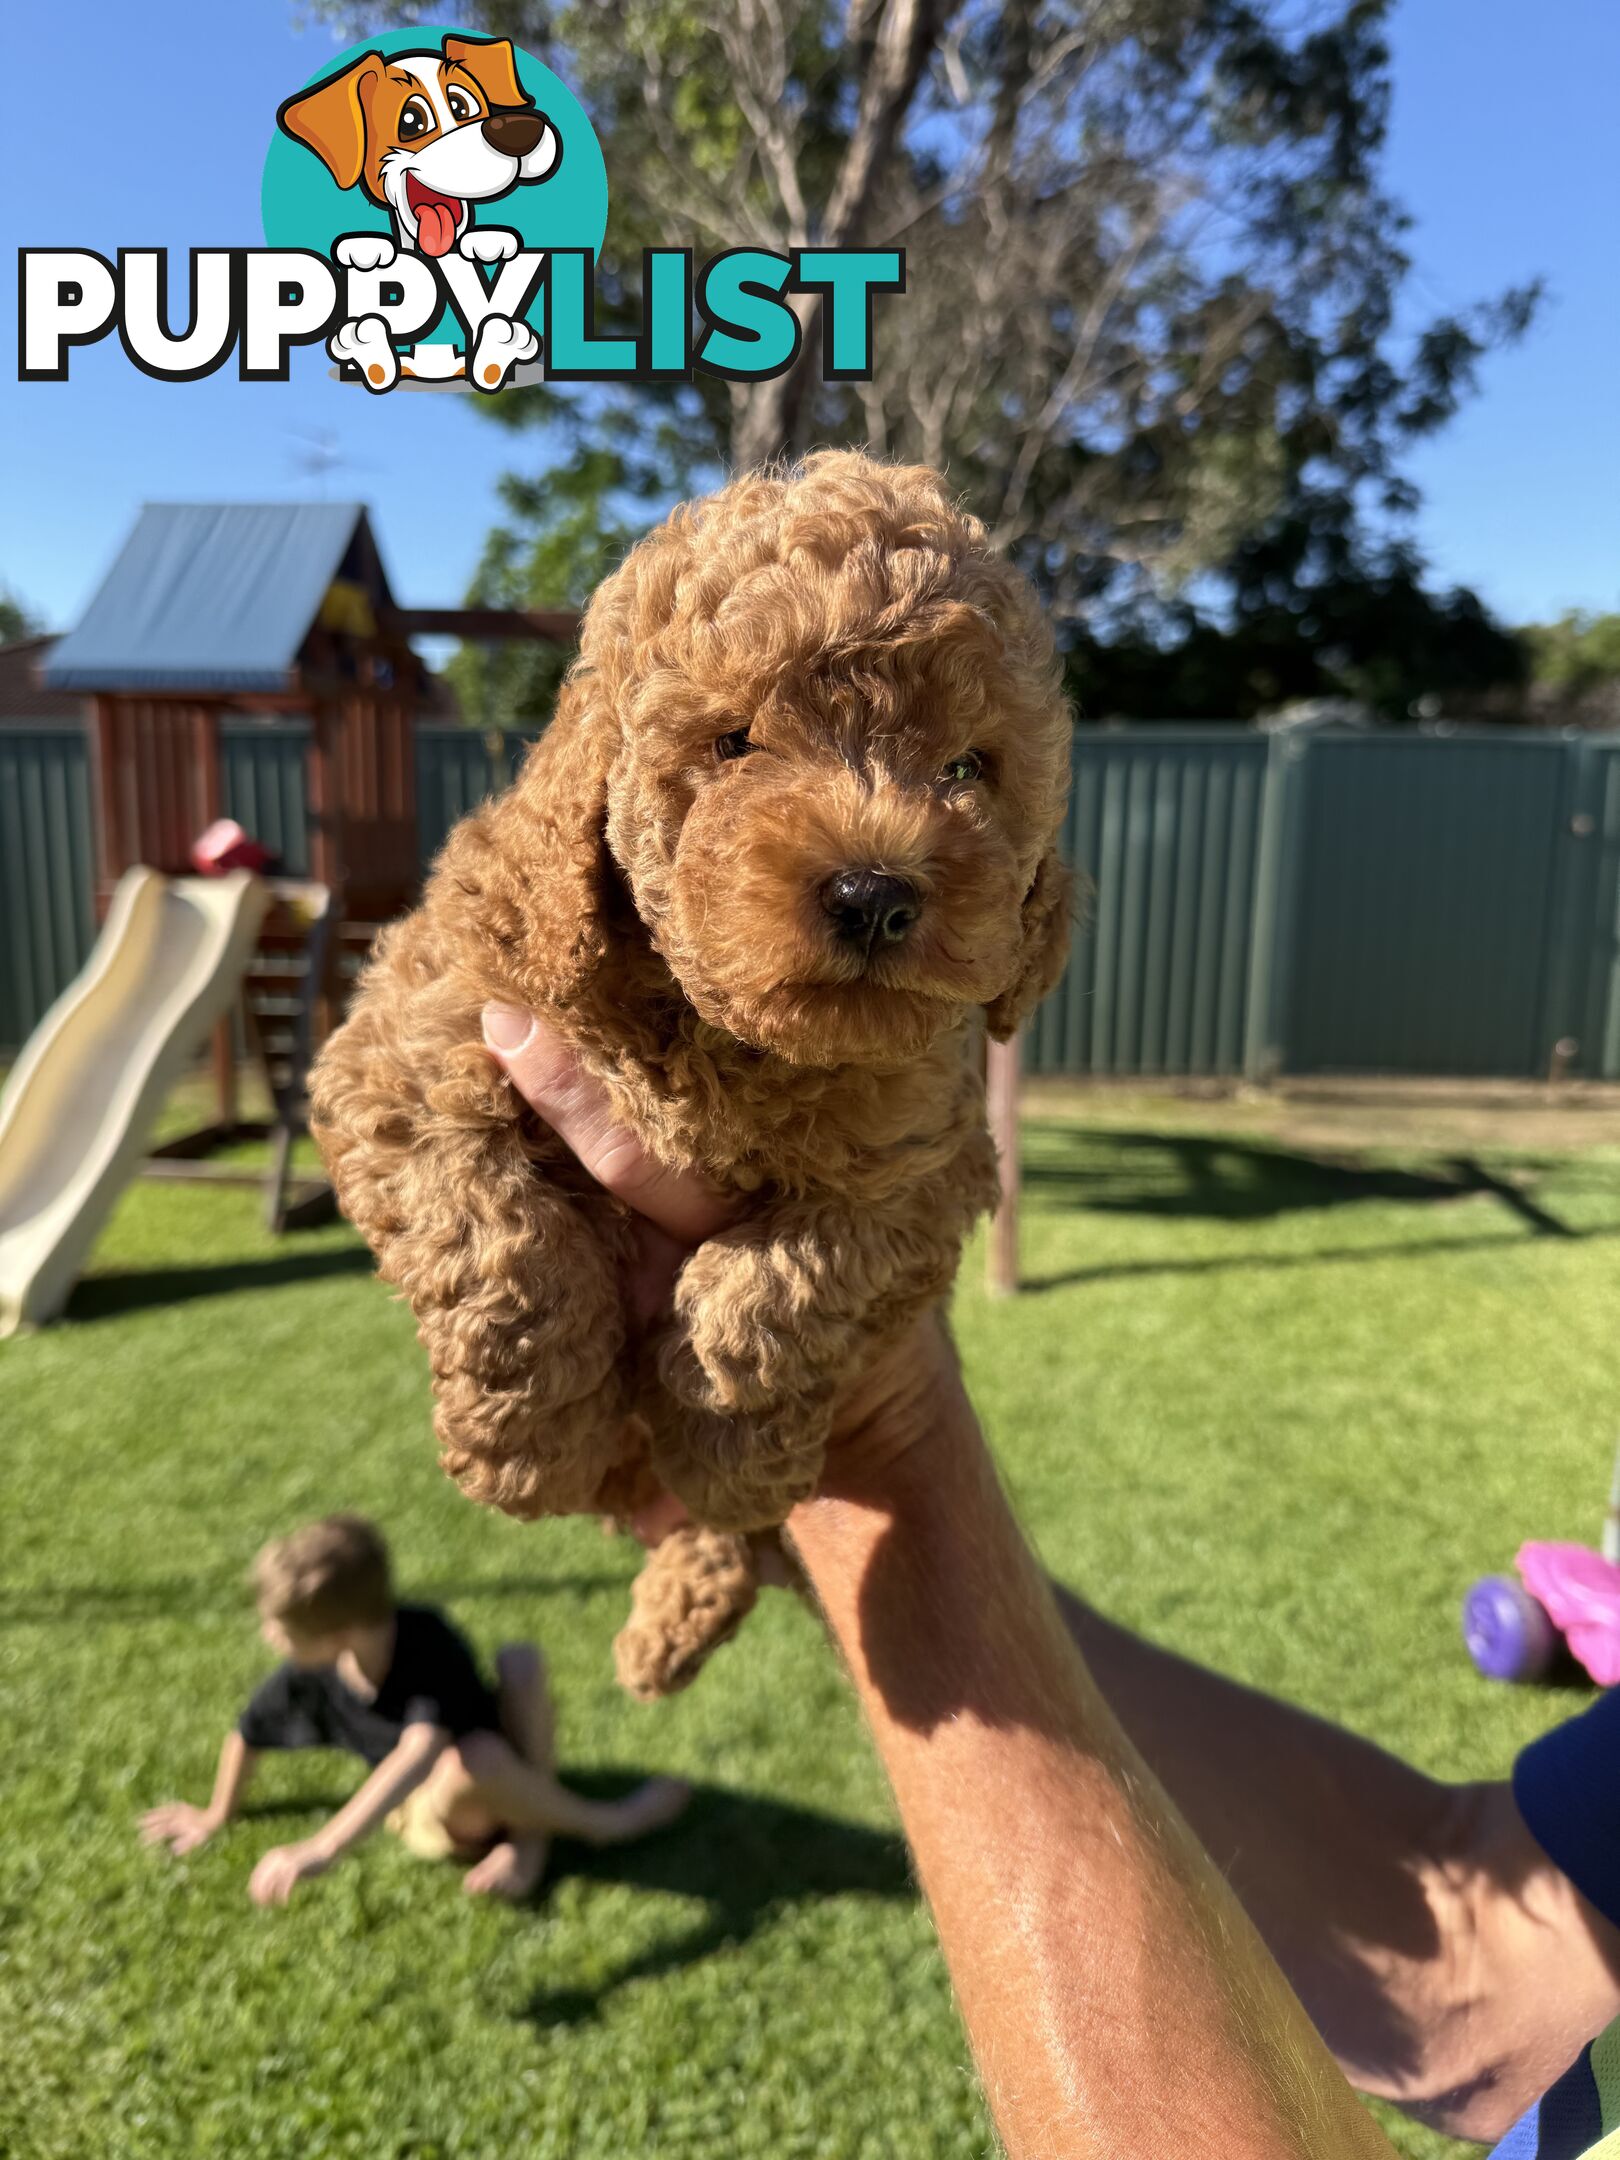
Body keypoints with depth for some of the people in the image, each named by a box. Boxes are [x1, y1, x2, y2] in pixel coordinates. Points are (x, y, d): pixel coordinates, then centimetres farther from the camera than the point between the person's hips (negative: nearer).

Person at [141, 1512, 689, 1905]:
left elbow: (420, 1752, -48)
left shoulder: (426, 1640, -34)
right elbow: (249, 1734, 1)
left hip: (501, 1778, -1)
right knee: (473, 1761, -39)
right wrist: (217, 1816, 19)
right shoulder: (309, 1675, -20)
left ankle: (531, 1833, -16)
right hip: (436, 1814, 1)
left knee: (520, 1660, -34)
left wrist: (323, 1848, -57)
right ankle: (601, 1821, -12)